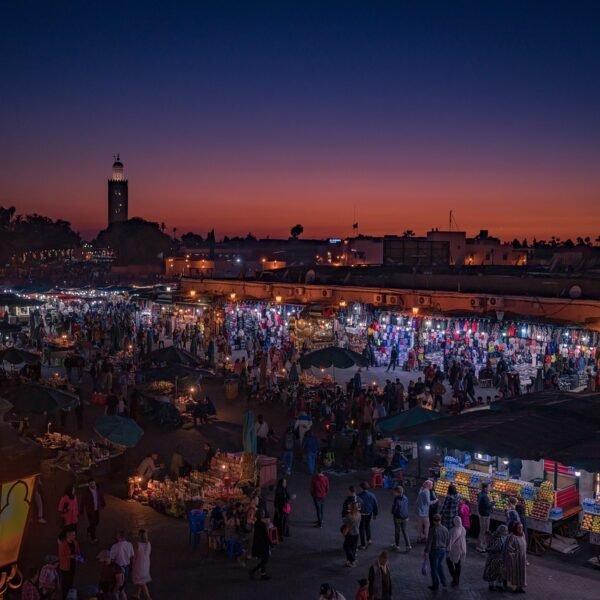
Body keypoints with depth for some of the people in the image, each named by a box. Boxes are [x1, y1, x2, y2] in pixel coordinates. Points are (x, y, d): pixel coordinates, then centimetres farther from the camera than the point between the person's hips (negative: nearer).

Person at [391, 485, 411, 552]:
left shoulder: (396, 499, -19)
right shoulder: (405, 498, -2)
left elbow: (394, 509, -15)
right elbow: (407, 508, 6)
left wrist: (393, 513, 5)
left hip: (398, 518, -5)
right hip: (405, 517, 5)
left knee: (397, 532, 12)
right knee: (404, 531, 17)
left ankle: (397, 546, 22)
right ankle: (408, 546, 10)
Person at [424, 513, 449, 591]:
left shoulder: (433, 529, -19)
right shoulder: (445, 529, -1)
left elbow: (429, 541, -18)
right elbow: (447, 541, 8)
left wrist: (426, 552, -13)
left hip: (434, 551, -6)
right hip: (443, 550, 6)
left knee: (434, 568, 8)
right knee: (440, 565, 27)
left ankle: (435, 585, 17)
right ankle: (443, 581, 30)